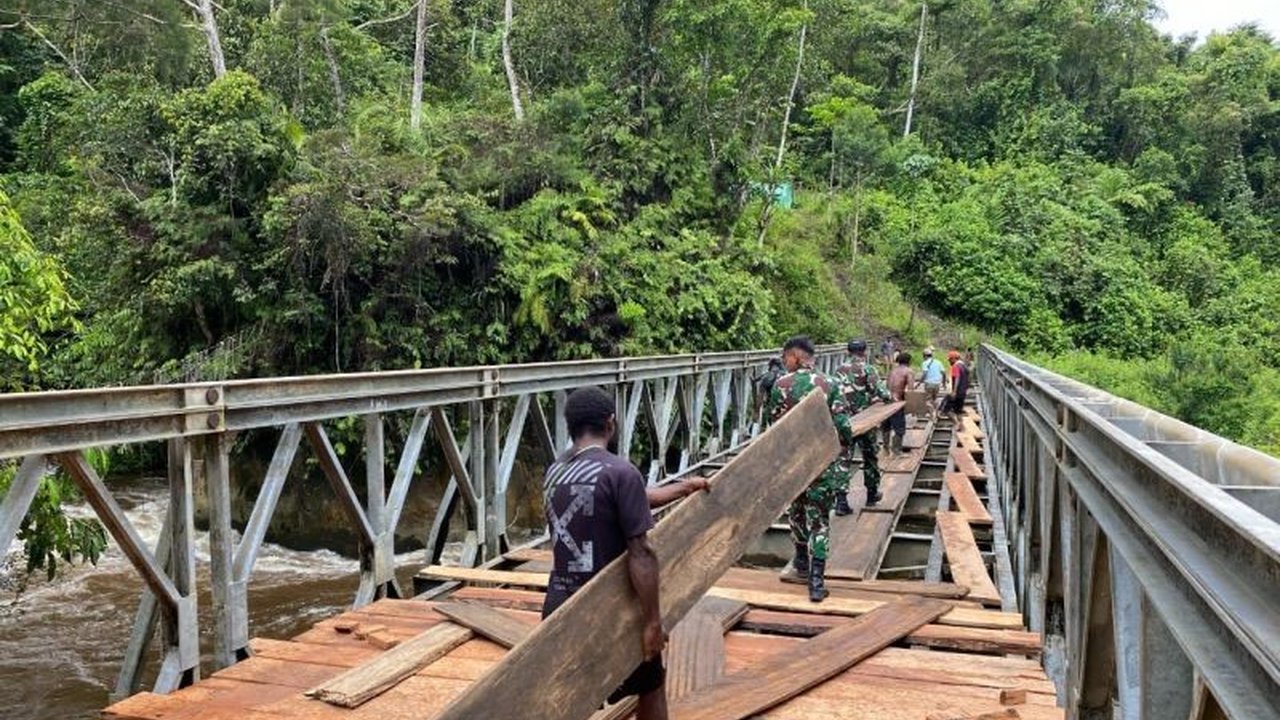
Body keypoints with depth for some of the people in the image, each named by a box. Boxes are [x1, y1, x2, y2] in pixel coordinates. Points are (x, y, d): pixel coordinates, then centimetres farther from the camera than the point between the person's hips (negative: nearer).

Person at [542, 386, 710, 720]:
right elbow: (639, 553, -20)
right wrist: (652, 620, -14)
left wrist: (683, 488, 24)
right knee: (651, 686, 20)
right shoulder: (620, 472, -17)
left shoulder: (554, 473, 8)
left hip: (559, 608, 6)